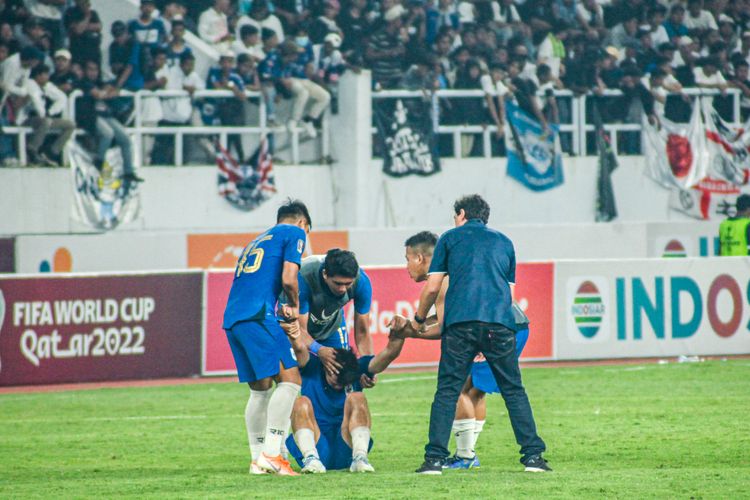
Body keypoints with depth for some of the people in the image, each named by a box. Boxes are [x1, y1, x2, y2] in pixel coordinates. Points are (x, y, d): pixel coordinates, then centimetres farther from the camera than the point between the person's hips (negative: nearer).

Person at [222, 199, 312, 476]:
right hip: (257, 315, -8)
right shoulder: (295, 233, 9)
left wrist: (282, 310, 20)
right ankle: (271, 454, -20)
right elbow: (288, 279, -4)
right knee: (289, 379, -10)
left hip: (232, 318, 8)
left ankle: (257, 460, 13)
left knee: (260, 390, 15)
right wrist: (294, 306, 14)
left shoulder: (257, 241, 32)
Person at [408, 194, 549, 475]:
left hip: (460, 324, -2)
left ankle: (435, 459, -5)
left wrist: (418, 320, 27)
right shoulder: (503, 242, 24)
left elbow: (432, 288, 11)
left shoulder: (450, 238, 15)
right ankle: (532, 455, 3)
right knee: (513, 390, 9)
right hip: (500, 323, 2)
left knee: (447, 391, 2)